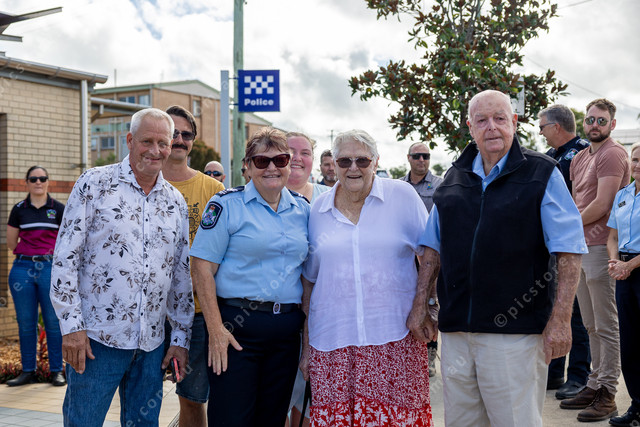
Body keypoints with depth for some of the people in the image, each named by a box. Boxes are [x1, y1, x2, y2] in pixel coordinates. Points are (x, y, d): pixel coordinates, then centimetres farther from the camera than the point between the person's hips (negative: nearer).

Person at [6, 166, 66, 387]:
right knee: (25, 323, 6)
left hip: (50, 268, -2)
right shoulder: (19, 209, 8)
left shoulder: (58, 209, 5)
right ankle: (28, 371, 16)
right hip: (23, 268, 2)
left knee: (53, 322, -1)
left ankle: (56, 371, 8)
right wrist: (28, 252, 8)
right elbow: (11, 243, 14)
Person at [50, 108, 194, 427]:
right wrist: (71, 325, -11)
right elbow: (66, 257, -6)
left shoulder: (175, 201, 10)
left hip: (151, 343, 4)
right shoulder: (95, 183, -3)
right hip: (96, 338, -4)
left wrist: (180, 338, 10)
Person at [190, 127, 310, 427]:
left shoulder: (302, 209, 9)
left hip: (287, 329, 4)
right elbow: (203, 267, -9)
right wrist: (216, 328, -15)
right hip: (237, 325, -4)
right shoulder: (227, 204, -5)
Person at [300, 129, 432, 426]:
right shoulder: (318, 210, 10)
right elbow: (309, 281, 14)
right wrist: (306, 346, 13)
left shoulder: (403, 196, 2)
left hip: (395, 338, -2)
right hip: (332, 343, 2)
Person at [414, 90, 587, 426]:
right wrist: (420, 305, 9)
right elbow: (433, 247, 16)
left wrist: (560, 320, -12)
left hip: (514, 332, -4)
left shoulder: (542, 174, -1)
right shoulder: (454, 179, 12)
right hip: (454, 329, 5)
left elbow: (569, 251, -5)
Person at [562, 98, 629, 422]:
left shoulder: (612, 155, -10)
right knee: (591, 325, 15)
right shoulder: (579, 158, 18)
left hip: (602, 247, -9)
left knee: (606, 326, -3)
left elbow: (601, 206, -17)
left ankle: (607, 395, 3)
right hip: (581, 247, 9)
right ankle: (594, 386, 24)